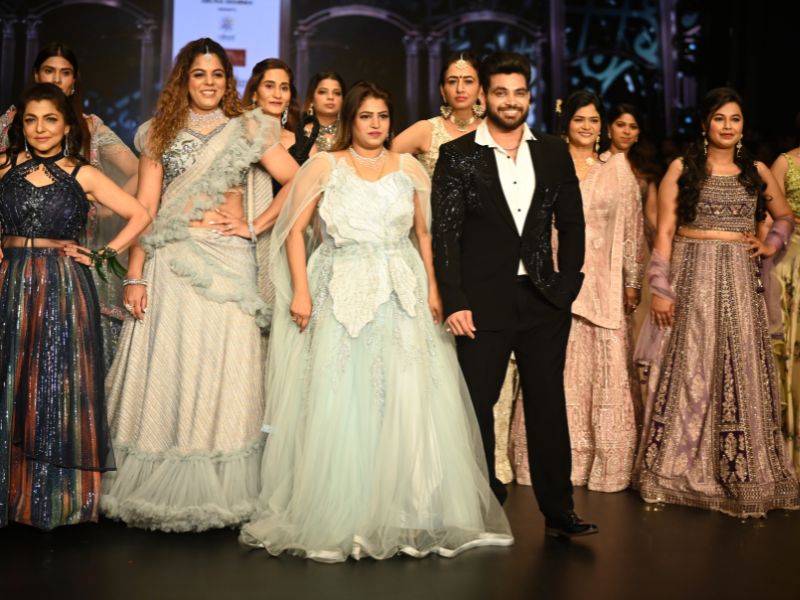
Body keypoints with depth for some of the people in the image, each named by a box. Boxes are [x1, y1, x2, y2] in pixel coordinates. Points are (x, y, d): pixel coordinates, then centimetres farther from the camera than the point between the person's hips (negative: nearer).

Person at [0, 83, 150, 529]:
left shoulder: (84, 175, 3)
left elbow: (141, 216, 3)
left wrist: (103, 256, -3)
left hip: (64, 289, -2)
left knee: (59, 390, 2)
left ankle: (58, 498, 13)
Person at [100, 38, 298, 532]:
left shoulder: (248, 130, 8)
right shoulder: (161, 133, 11)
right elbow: (144, 208, 4)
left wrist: (255, 226, -4)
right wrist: (135, 276, -3)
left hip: (227, 261, -1)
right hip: (168, 262, 1)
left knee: (221, 369, 0)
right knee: (165, 368, 1)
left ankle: (219, 492, 9)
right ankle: (160, 489, 11)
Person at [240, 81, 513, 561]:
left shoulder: (409, 168, 12)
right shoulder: (324, 166, 6)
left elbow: (424, 234, 12)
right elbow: (295, 230, 3)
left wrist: (432, 289, -1)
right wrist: (300, 291, -7)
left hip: (402, 296, 2)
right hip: (341, 294, -1)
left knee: (409, 403, -3)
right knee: (338, 404, -2)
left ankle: (408, 515, 10)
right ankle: (337, 518, 8)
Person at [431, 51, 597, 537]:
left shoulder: (554, 153, 9)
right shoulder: (458, 155, -1)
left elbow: (572, 224, 13)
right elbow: (445, 233, -5)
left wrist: (568, 283, 3)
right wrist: (454, 302, -12)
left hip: (544, 301, 3)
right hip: (484, 303, -2)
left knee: (549, 407, 8)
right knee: (477, 408, 5)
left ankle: (558, 512, 17)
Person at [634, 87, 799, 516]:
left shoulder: (757, 171, 11)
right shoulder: (682, 168, 2)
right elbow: (664, 232, -2)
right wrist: (660, 288, -9)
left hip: (739, 282, 3)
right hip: (691, 277, -2)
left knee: (741, 373, 3)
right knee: (688, 371, 0)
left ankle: (743, 477, 13)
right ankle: (681, 470, 10)